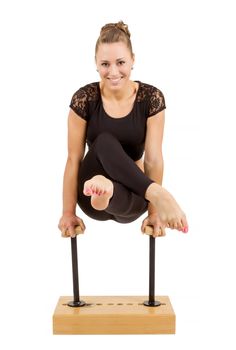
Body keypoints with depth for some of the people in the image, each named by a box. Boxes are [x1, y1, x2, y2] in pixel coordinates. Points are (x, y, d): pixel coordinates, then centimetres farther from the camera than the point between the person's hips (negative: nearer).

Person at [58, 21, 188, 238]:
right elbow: (74, 158, -8)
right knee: (105, 142, -33)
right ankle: (158, 193, -46)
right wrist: (68, 212, -4)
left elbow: (153, 158, -9)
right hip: (90, 197, 0)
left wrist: (153, 211, -5)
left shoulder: (151, 98, -12)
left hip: (131, 200, 0)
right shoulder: (84, 99, -12)